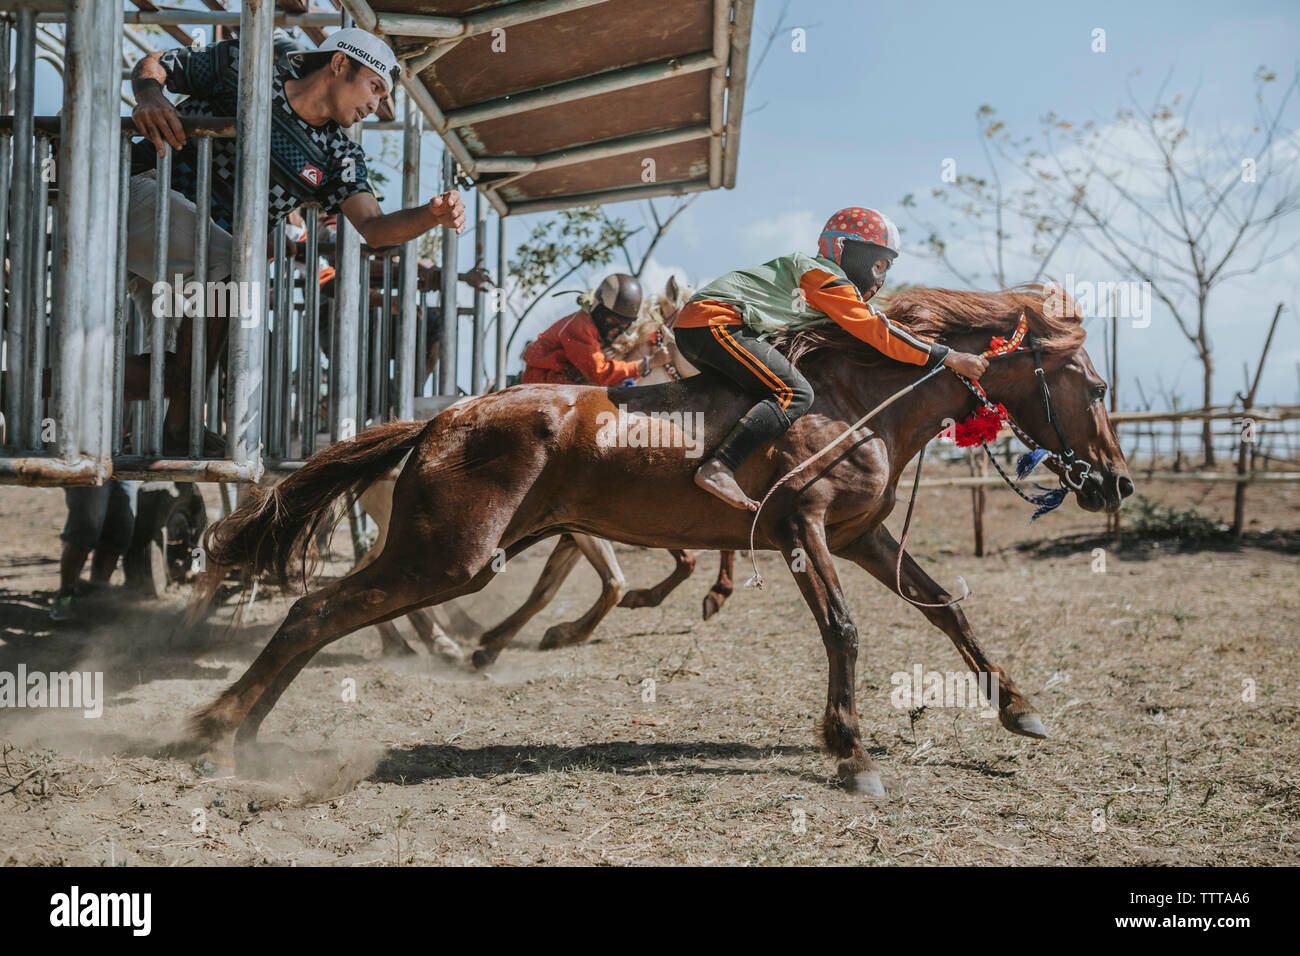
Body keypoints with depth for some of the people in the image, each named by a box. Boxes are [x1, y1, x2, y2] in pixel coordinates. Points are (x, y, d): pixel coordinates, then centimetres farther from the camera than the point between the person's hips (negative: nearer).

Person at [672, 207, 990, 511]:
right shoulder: (825, 277, -5)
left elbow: (873, 324, 31)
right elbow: (877, 333, -10)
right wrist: (949, 357, -9)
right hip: (714, 321, -11)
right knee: (795, 394, -18)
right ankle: (718, 468, -28)